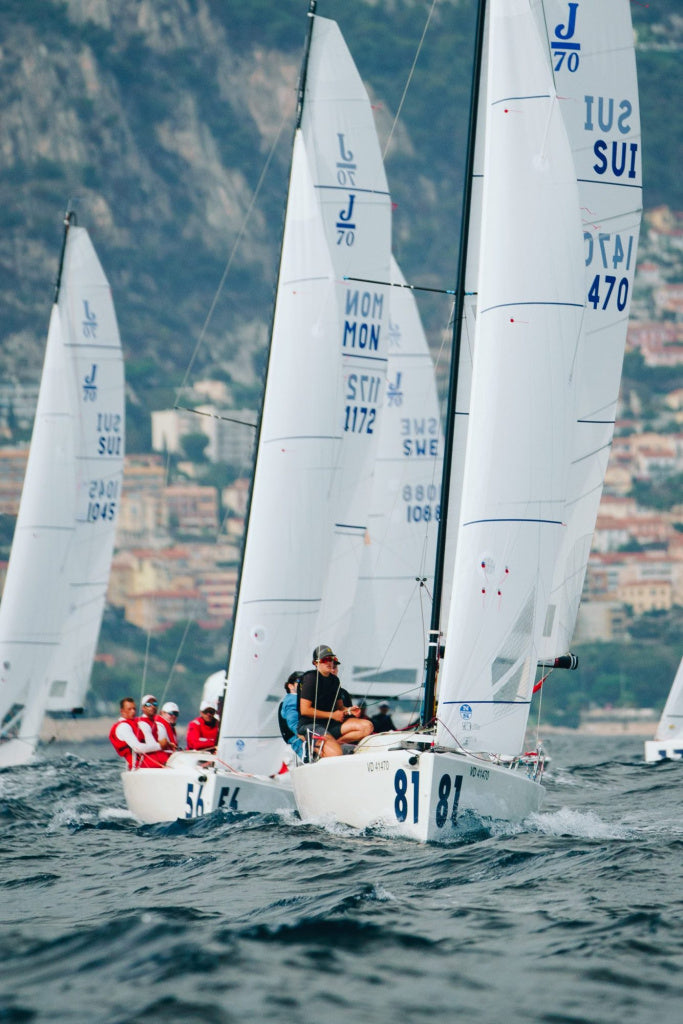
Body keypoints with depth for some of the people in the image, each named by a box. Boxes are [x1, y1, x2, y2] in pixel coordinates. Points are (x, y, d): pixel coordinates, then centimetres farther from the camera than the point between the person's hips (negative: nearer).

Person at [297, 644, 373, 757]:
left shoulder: (334, 680, 16)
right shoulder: (311, 678, -9)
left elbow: (339, 706, 24)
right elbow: (304, 710, -15)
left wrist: (348, 710, 0)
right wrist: (332, 715, -11)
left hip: (330, 724, 8)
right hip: (310, 725, -8)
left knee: (367, 726, -10)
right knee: (335, 753, -32)